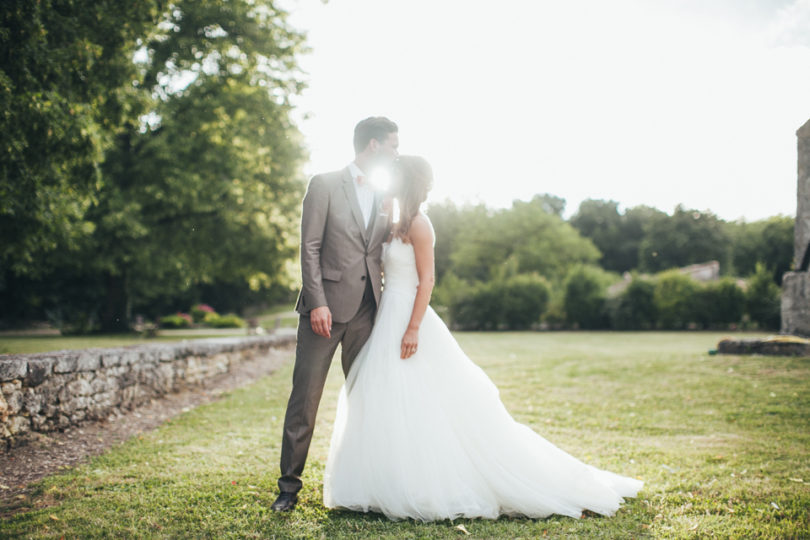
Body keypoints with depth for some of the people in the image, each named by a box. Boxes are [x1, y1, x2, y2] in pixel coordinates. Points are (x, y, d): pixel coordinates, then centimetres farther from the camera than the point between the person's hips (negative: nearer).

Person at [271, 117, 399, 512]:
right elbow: (310, 248, -7)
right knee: (305, 398, -1)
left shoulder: (383, 198, 15)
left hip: (366, 311, 5)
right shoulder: (325, 185, -1)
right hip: (326, 306, -5)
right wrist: (317, 302, -16)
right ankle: (289, 486, 8)